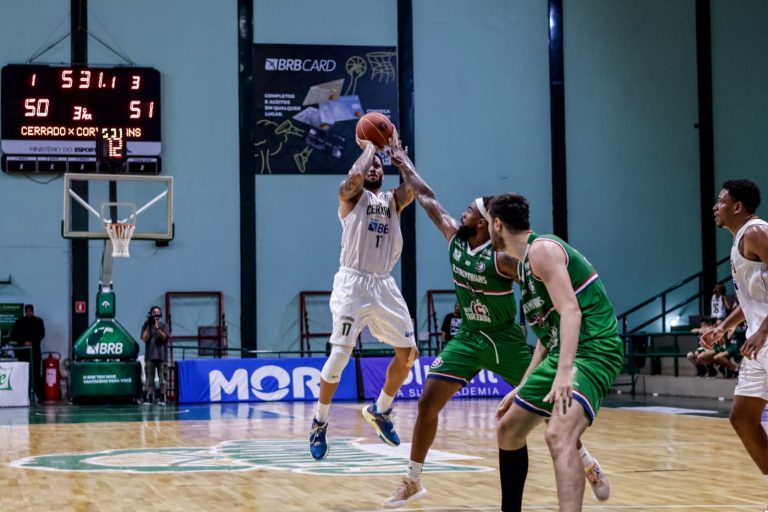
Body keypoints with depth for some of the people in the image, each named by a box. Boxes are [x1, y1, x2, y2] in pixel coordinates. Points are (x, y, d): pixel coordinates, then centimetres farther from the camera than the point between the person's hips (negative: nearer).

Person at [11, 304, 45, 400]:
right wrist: (23, 342, -9)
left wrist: (31, 342, -11)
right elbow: (13, 335, 6)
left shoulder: (38, 321, 10)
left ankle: (40, 395, -6)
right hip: (23, 350, 1)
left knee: (36, 373, -7)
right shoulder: (19, 322, 10)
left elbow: (41, 334, 3)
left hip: (35, 350, -1)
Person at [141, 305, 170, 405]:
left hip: (161, 355, -1)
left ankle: (162, 397, -3)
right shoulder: (146, 325, 9)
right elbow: (145, 339, -2)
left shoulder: (163, 325, 7)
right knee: (150, 378, -1)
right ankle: (149, 397, -1)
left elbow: (164, 337, -4)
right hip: (150, 355, 1)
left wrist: (157, 328, -14)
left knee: (162, 377, -3)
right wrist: (148, 327, -6)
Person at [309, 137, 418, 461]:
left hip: (384, 284, 6)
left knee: (407, 352, 6)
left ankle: (379, 412, 26)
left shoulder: (393, 200, 17)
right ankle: (319, 424, 3)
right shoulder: (350, 194, 3)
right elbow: (355, 176, -20)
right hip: (353, 282, -6)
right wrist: (368, 146, -4)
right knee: (339, 355, -12)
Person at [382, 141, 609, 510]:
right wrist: (402, 162, 7)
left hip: (504, 339, -5)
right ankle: (413, 481, 5)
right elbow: (426, 197, 2)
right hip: (468, 337, 5)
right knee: (427, 403, -6)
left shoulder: (502, 257, -22)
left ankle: (588, 464, 22)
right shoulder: (453, 237, -6)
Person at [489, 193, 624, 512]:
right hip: (562, 353, 11)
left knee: (558, 436, -32)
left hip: (593, 350, -11)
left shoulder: (542, 248, -11)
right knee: (508, 431, 18)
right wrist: (523, 387, 25)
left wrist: (563, 373, -34)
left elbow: (571, 312, -23)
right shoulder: (527, 262, 20)